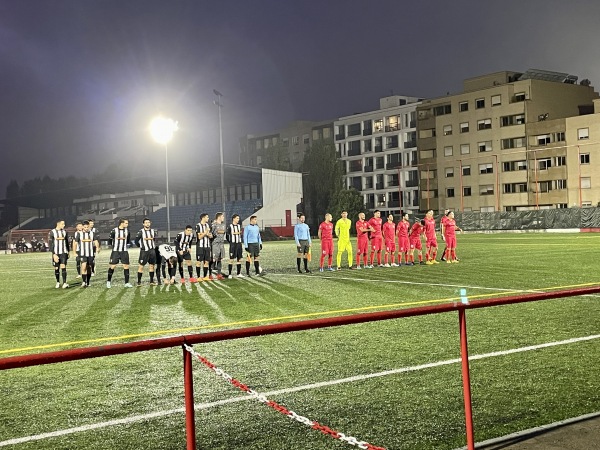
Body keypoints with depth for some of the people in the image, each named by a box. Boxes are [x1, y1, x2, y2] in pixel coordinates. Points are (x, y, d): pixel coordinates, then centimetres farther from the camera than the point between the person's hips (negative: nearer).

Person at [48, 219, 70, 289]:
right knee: (56, 268, 7)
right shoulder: (52, 232, -5)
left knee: (63, 267, -10)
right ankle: (58, 282, 22)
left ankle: (64, 283, -15)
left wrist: (68, 252, 16)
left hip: (63, 253, 1)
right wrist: (54, 254, -13)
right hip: (56, 253, -1)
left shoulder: (65, 231, 6)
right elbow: (50, 244, -6)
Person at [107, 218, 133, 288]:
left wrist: (125, 244, 11)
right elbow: (110, 240, -1)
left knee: (126, 266, 1)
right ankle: (108, 281, 16)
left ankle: (126, 283, 8)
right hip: (115, 251, -4)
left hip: (124, 251, 4)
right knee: (112, 266, -1)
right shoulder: (114, 230, -10)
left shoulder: (127, 230, 3)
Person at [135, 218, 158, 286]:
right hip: (144, 251, -5)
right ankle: (139, 282, -1)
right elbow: (136, 241, -2)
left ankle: (151, 281, 15)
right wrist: (141, 246, 5)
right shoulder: (141, 232, -7)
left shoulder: (153, 231, 8)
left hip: (152, 250, 5)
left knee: (152, 265, 8)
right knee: (141, 266, -6)